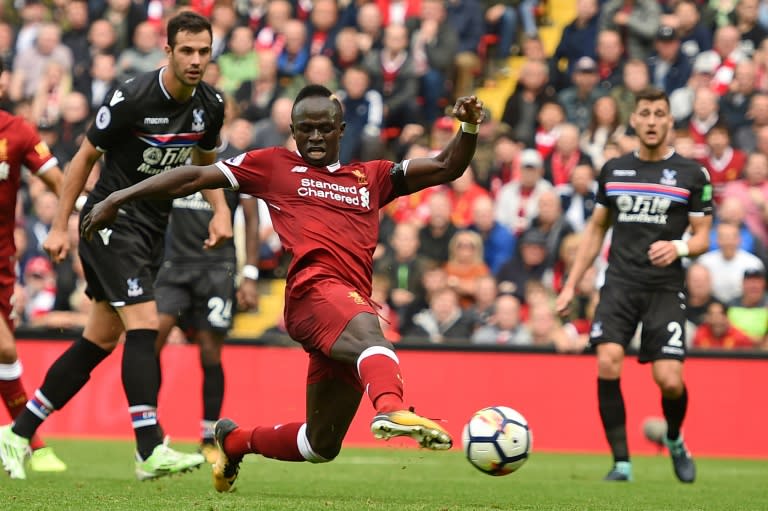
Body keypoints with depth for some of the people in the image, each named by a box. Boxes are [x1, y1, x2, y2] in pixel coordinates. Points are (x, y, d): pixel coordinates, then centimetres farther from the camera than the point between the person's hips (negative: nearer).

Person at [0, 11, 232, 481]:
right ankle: (151, 451, -22)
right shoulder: (132, 99, -19)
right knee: (144, 325, -20)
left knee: (100, 342, 9)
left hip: (153, 229, 7)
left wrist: (221, 210, 1)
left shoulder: (210, 106, 0)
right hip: (113, 222, -7)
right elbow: (86, 156, -8)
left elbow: (205, 162, 18)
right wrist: (60, 226, -7)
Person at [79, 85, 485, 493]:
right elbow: (195, 178, 19)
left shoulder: (371, 177, 28)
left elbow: (445, 168, 27)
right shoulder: (274, 166, 19)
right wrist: (118, 199, 16)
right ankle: (391, 410, -72)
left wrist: (468, 129, 7)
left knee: (321, 446, 9)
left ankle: (235, 441, 35)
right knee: (369, 337, -40)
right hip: (314, 287, -6)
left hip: (354, 306, 6)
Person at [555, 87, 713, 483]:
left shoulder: (692, 174, 3)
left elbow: (702, 238, 5)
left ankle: (674, 439, 22)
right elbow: (596, 229, 19)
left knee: (669, 379, -12)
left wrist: (679, 247, -19)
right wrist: (571, 285, 15)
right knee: (607, 362, -20)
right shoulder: (614, 169, 11)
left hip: (666, 289, -2)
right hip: (620, 284, 2)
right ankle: (621, 461, -11)